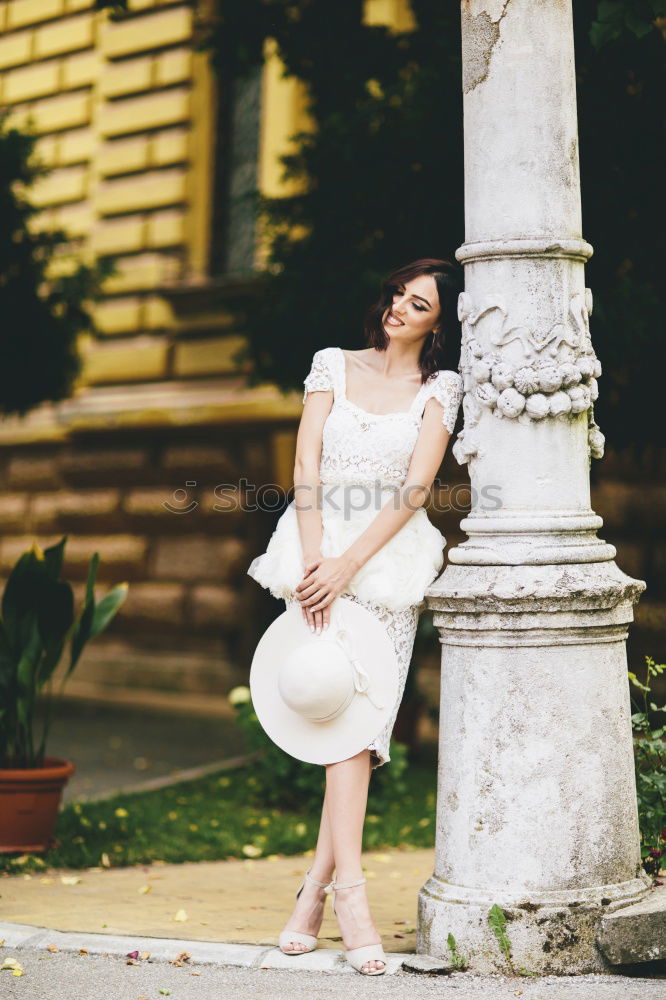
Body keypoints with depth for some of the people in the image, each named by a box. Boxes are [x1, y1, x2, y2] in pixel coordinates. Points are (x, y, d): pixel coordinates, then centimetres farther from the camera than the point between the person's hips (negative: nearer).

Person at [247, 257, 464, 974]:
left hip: (390, 559, 0)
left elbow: (416, 489, -5)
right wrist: (312, 558, -12)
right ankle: (349, 889, -14)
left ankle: (318, 884, 2)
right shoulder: (333, 365, 11)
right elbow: (306, 465, 2)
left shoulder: (441, 389, 7)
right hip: (321, 551, 0)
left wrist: (347, 566, -15)